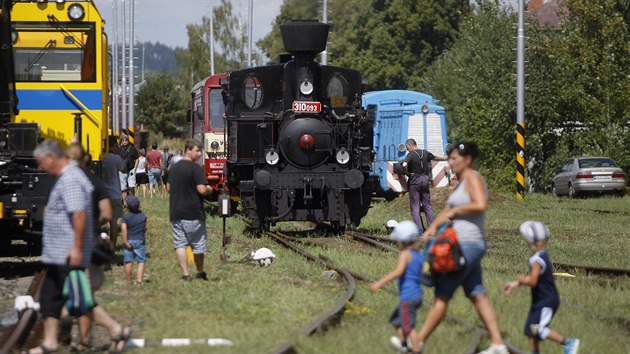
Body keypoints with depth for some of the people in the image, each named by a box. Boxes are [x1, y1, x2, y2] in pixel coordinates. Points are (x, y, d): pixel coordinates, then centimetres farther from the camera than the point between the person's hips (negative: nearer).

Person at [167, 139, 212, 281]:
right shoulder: (196, 168, -13)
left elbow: (169, 188, 17)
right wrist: (209, 189, 0)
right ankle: (200, 272, 21)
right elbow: (202, 189, -20)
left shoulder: (175, 167, 9)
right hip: (193, 214, -5)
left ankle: (185, 274, -4)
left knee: (179, 244, 4)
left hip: (175, 213, 5)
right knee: (197, 244, 10)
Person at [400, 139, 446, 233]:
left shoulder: (411, 154, -12)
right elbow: (436, 158, 24)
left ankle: (419, 229, -5)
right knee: (427, 205, 13)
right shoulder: (425, 153, 7)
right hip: (425, 179, 5)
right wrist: (448, 158, 42)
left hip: (415, 180, -5)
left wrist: (407, 172, -10)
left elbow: (404, 165, -30)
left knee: (415, 207, 1)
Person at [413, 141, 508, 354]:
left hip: (467, 245, -10)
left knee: (442, 295, -4)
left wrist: (454, 211, -14)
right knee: (478, 296, 7)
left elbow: (480, 205, -26)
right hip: (467, 246, 10)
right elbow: (447, 211, 17)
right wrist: (432, 228, 0)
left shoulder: (473, 178, -9)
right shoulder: (462, 182, 20)